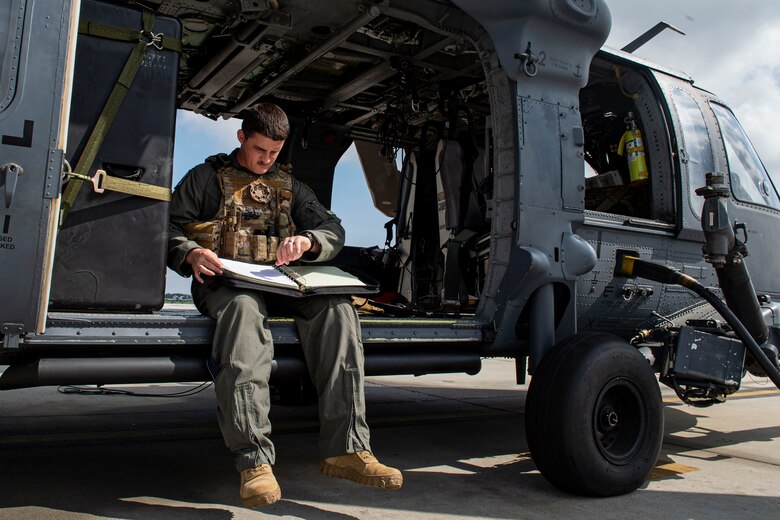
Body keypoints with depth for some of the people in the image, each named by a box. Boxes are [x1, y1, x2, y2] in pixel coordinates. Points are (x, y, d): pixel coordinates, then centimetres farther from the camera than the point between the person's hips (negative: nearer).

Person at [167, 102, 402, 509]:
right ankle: (254, 460, -44)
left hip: (279, 284, 3)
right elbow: (170, 229, 5)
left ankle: (346, 449, -31)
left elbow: (333, 229, 12)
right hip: (224, 283, -3)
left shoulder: (288, 185, 22)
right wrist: (191, 254, -19)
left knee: (336, 308, -27)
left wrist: (308, 241, -12)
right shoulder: (208, 177, 14)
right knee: (244, 308, -40)